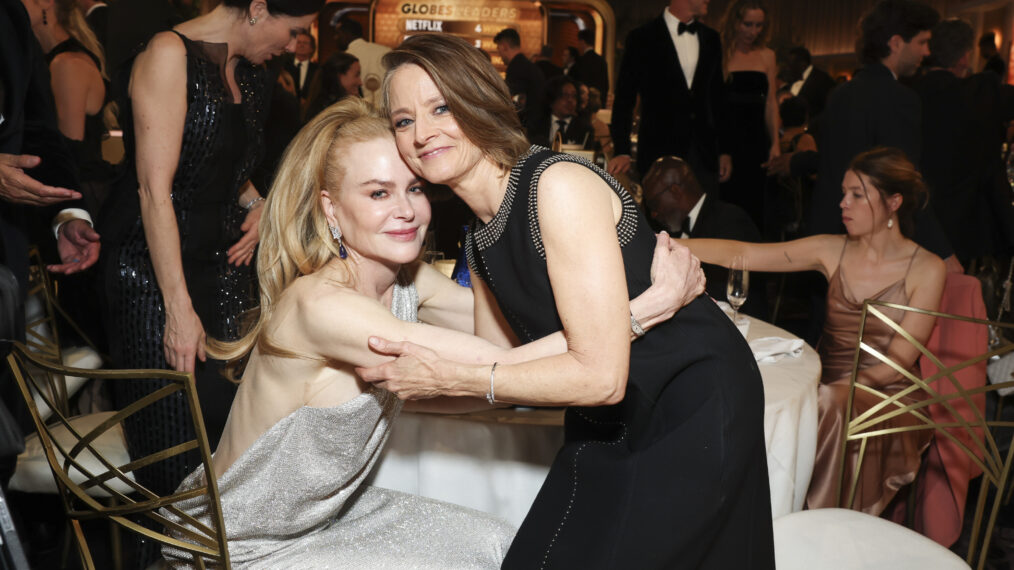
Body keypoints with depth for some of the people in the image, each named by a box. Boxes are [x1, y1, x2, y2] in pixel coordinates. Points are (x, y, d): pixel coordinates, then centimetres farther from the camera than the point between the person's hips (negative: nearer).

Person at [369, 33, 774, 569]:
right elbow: (501, 371, 11)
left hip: (693, 410, -8)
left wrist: (449, 378, -20)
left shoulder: (560, 185, -23)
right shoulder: (478, 240, 3)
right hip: (610, 427, 8)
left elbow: (600, 375, -26)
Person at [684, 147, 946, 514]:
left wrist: (839, 389, -21)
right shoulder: (833, 251, 6)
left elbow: (900, 360, -7)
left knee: (830, 406, -35)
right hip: (829, 391, 3)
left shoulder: (926, 269, -3)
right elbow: (742, 254, -1)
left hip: (887, 399, -3)